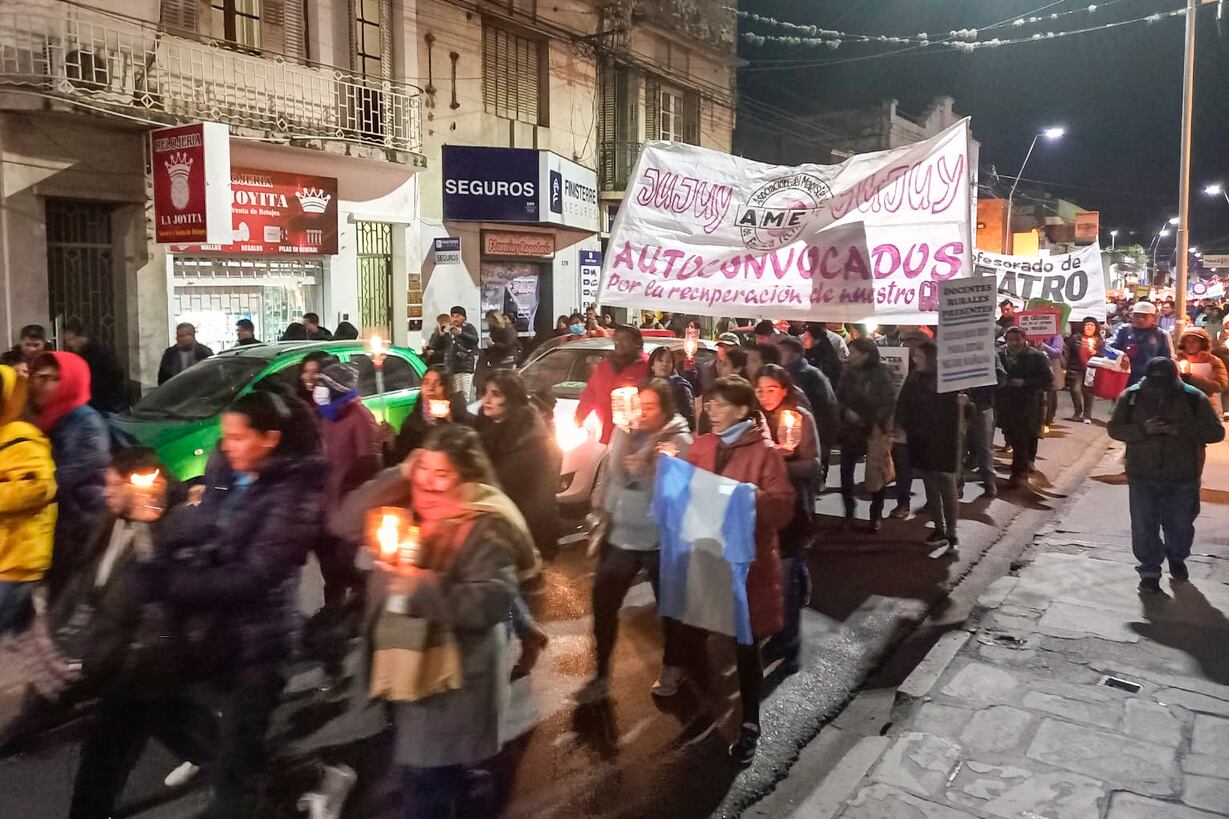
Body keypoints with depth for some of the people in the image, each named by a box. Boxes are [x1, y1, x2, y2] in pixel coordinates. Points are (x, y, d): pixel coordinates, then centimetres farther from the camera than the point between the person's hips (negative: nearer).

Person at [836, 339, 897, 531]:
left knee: (876, 473, 3)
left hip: (874, 429, -4)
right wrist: (847, 412, -11)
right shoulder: (849, 372, 4)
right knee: (846, 471, -1)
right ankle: (849, 513, 14)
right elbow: (841, 397, 7)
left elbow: (889, 401, -8)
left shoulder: (881, 374, -8)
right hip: (851, 428, 4)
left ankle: (875, 516, 17)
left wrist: (878, 423, -13)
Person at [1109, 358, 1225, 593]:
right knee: (1144, 527, 3)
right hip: (1142, 476, 0)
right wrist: (1143, 429, -23)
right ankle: (1149, 571, 18)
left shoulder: (1194, 398, -8)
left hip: (1182, 477, 0)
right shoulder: (1131, 396, -6)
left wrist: (1182, 430, -25)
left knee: (1180, 524, 16)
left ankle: (1177, 558, 44)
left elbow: (1216, 432, -8)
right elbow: (1115, 428, -5)